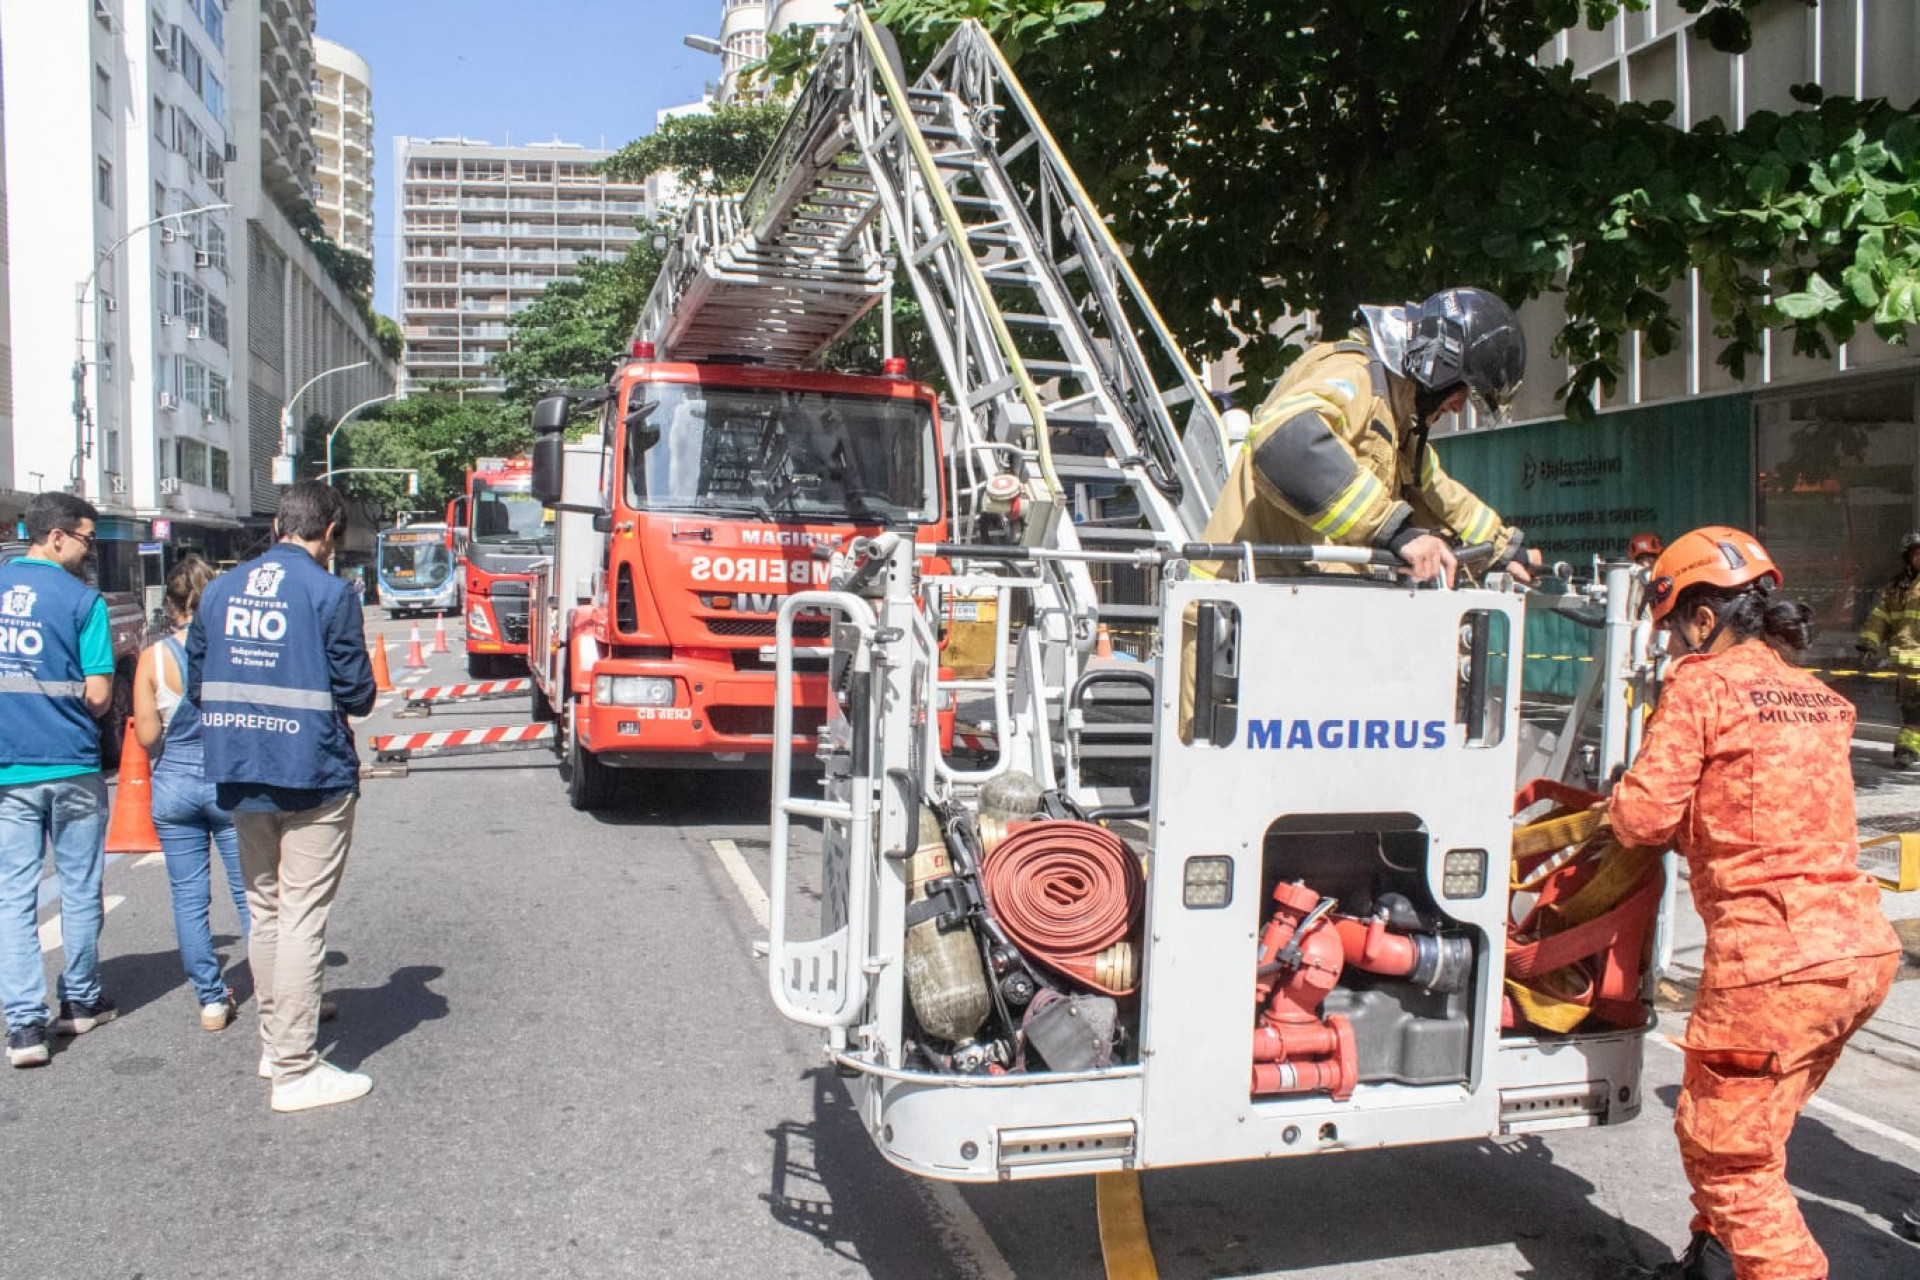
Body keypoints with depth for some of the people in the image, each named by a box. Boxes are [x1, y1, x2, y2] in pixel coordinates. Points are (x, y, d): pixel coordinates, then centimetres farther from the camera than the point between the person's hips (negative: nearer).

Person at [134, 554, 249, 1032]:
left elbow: (146, 736, -5)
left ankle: (211, 1001, 14)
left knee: (188, 898, 10)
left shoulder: (153, 657, -6)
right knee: (250, 892, 8)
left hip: (174, 785, 1)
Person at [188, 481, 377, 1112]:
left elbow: (197, 688, 9)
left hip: (241, 778, 6)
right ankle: (295, 1070, 3)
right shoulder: (330, 594, -13)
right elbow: (356, 695, -11)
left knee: (264, 911, 19)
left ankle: (274, 1043, 30)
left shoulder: (220, 590, 5)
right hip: (314, 776, -6)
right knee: (303, 918, -1)